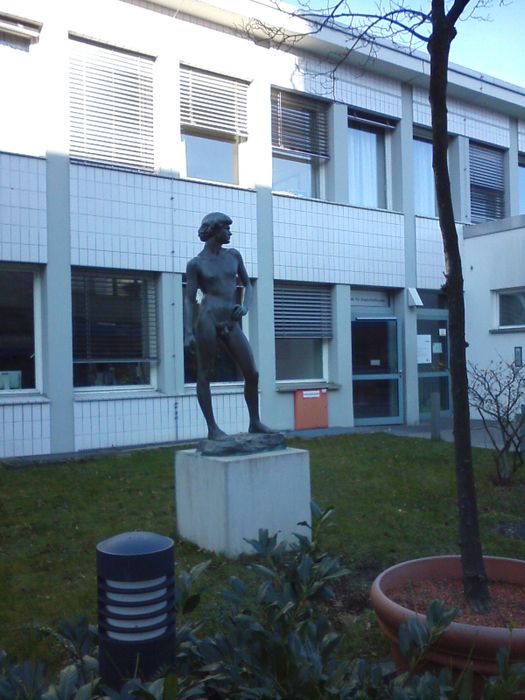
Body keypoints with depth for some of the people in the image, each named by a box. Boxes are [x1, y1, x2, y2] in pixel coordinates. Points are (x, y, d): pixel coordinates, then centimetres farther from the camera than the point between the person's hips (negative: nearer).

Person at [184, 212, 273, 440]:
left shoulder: (234, 255, 15)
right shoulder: (196, 264, 3)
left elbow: (248, 285, 22)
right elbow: (189, 299, 1)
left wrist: (245, 306, 2)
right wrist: (188, 332, -9)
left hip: (231, 324, 5)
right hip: (207, 320, -5)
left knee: (252, 372, 1)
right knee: (205, 375, -1)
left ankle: (255, 423, 14)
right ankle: (212, 428, 7)